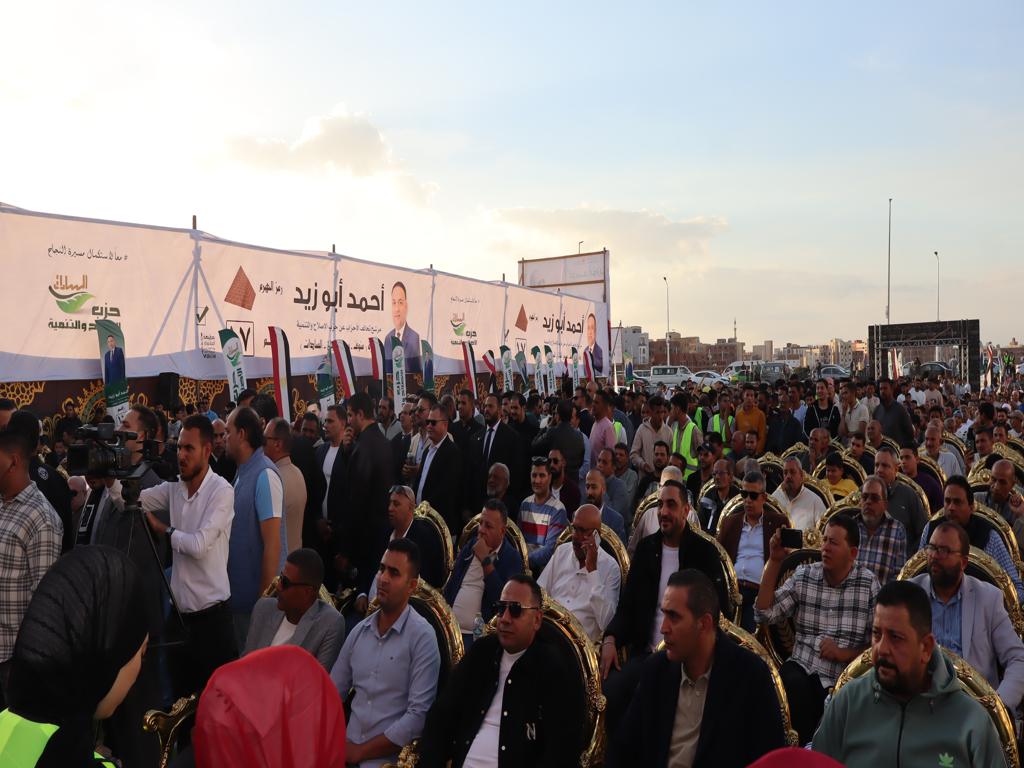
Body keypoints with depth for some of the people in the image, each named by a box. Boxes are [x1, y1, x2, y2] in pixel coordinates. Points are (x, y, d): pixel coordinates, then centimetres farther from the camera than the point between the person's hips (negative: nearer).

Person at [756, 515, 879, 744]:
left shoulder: (869, 585, 1)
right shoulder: (803, 576, 9)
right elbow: (764, 614, 0)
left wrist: (844, 653, -15)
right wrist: (774, 561, -4)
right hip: (802, 669, 2)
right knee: (792, 686, -30)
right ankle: (802, 746, -8)